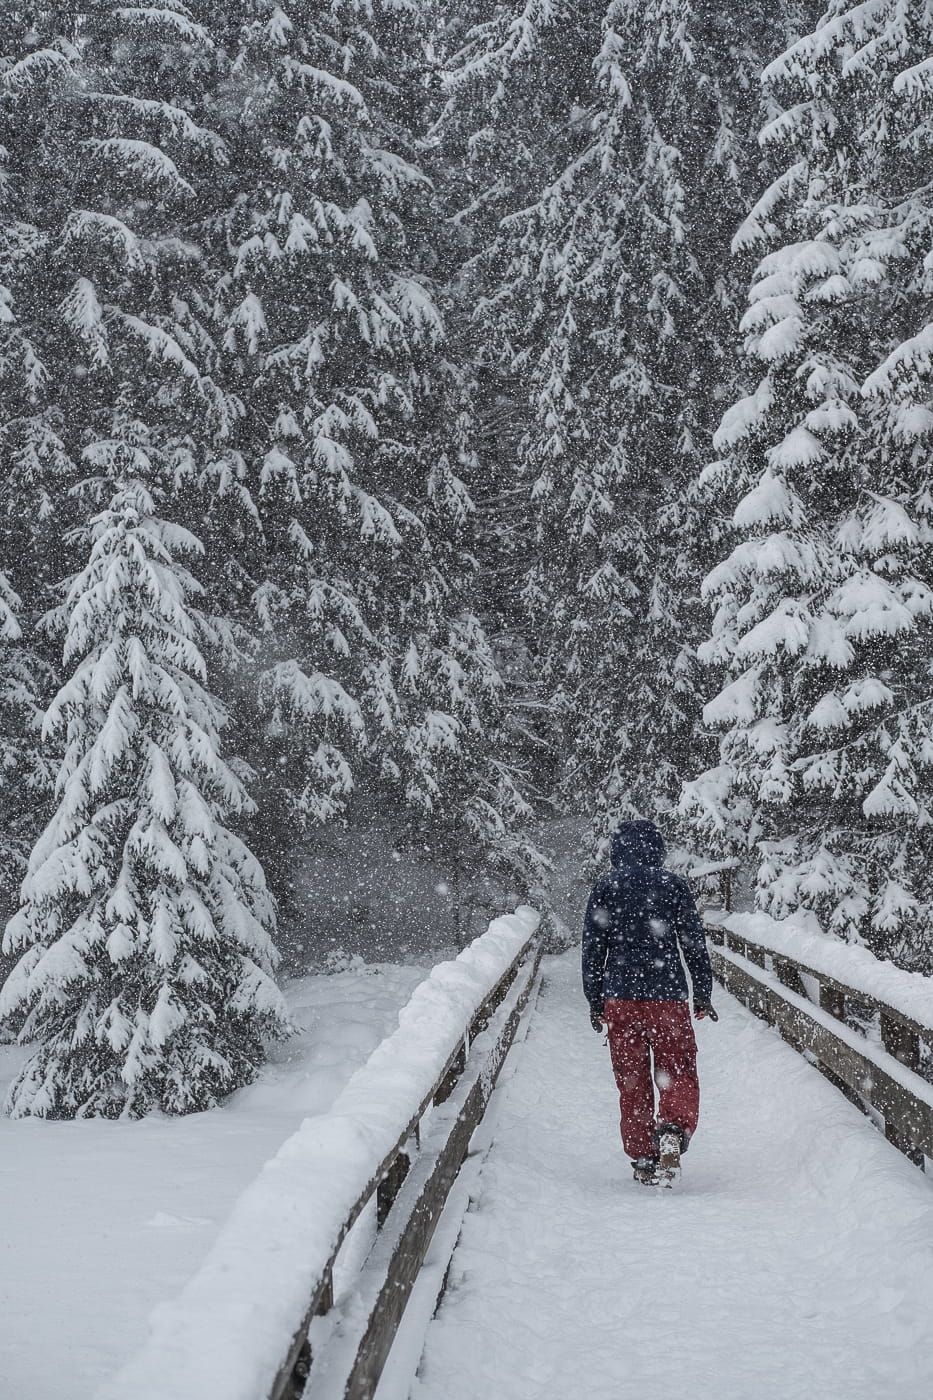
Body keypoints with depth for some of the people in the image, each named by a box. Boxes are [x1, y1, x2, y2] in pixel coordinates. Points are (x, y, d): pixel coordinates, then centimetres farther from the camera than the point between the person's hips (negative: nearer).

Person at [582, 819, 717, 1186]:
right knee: (678, 1074, 6)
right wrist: (703, 996, 10)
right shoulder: (674, 885, 1)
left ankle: (642, 1158, 11)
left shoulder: (605, 888, 3)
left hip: (620, 998, 1)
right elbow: (695, 944, 3)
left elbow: (593, 949, 4)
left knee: (631, 1083, 10)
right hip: (669, 997, -1)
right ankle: (673, 1131, -21)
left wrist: (595, 1002, 12)